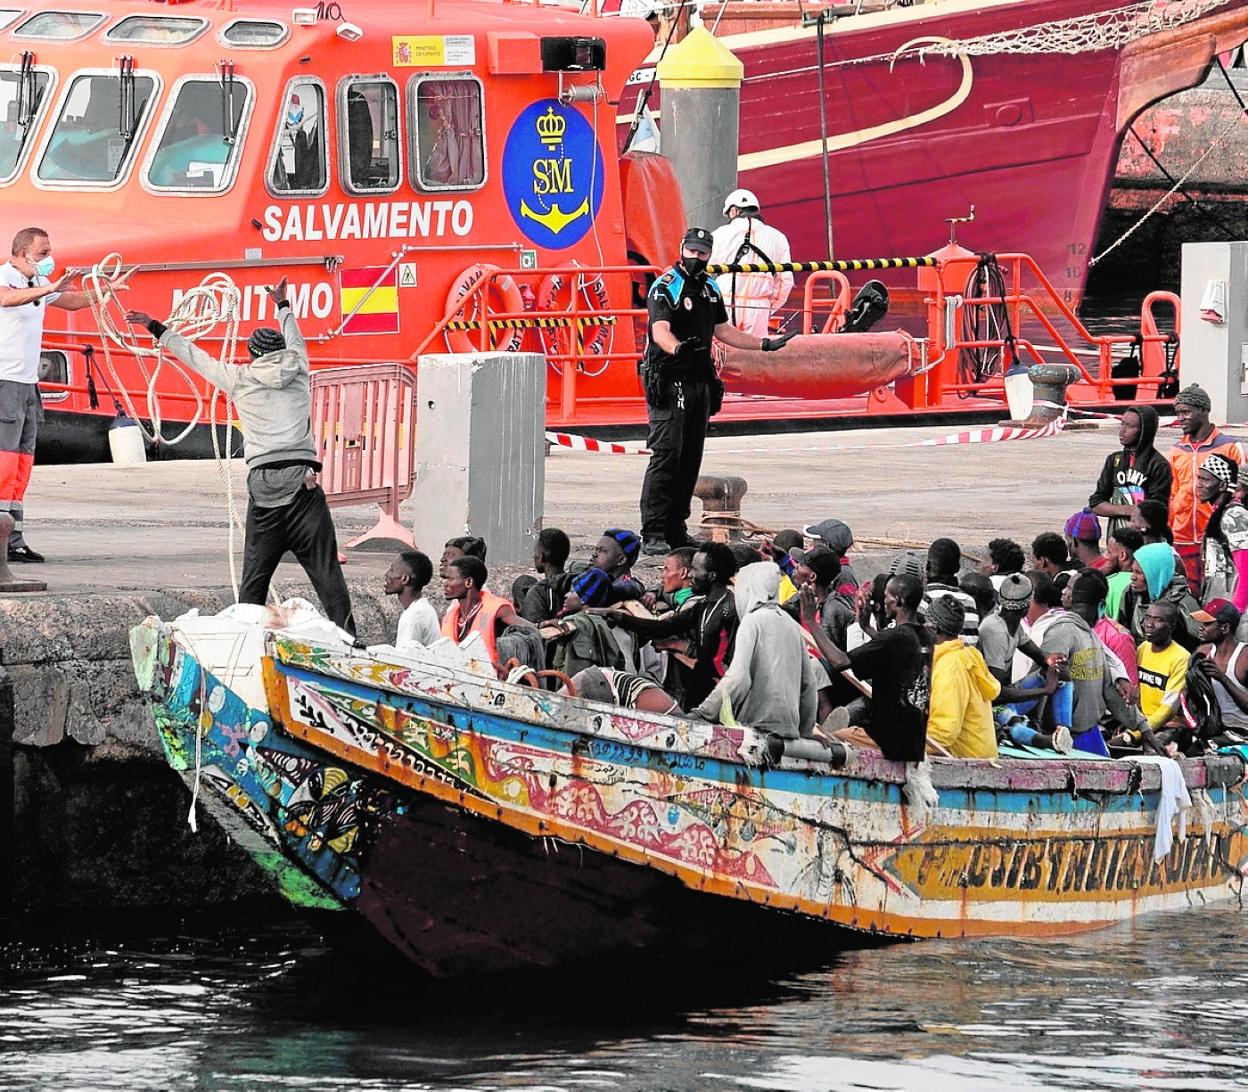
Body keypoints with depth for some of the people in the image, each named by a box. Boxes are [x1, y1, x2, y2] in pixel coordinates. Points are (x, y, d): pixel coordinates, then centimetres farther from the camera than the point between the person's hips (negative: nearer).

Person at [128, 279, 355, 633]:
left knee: (254, 575, 5)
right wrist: (283, 305, 52)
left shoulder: (240, 379, 9)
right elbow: (295, 340, 33)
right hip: (301, 479, 0)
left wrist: (159, 330, 33)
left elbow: (195, 357, 20)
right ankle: (346, 640, -12)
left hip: (262, 482, 0)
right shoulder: (297, 369, 12)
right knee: (326, 570, -5)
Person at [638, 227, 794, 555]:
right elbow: (660, 330, -24)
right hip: (668, 382, -8)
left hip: (700, 382, 8)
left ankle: (676, 528, 13)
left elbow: (723, 330, 27)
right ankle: (653, 533, -17)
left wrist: (765, 344, 28)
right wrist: (677, 348, -45)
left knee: (691, 457, 7)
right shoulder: (665, 288, -9)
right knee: (666, 454, -14)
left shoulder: (709, 289, 16)